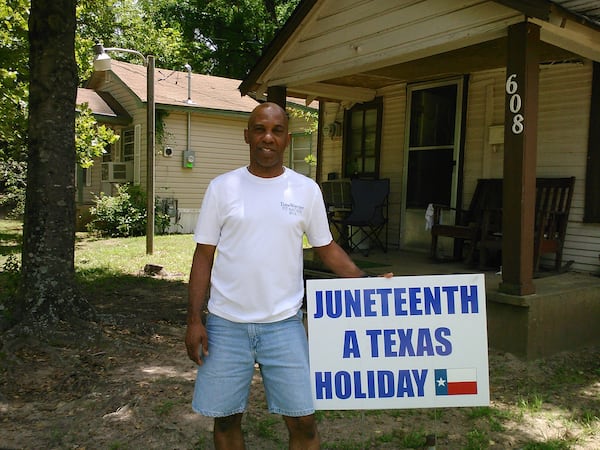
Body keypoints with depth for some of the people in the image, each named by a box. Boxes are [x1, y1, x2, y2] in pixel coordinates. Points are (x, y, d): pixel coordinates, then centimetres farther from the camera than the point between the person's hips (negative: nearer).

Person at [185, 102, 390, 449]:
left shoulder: (306, 190, 1)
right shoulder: (222, 187, -1)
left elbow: (326, 247, 9)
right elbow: (204, 255, 1)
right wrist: (195, 319, -3)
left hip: (284, 324, 0)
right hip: (226, 324, 0)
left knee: (303, 420, 4)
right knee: (226, 418, 12)